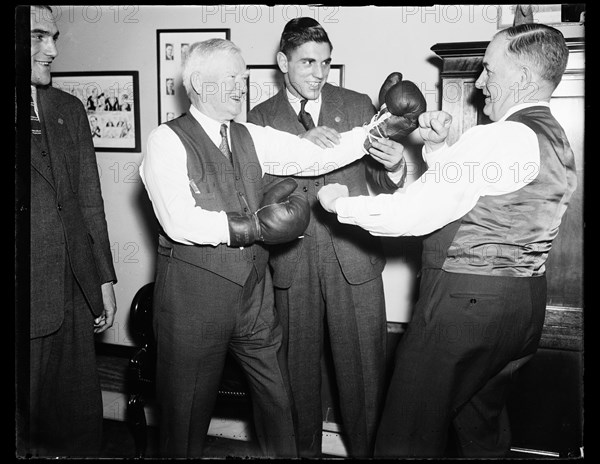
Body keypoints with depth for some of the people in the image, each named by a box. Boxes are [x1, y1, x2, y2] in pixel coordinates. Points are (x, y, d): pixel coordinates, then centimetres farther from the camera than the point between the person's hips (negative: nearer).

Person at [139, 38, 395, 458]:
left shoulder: (249, 138, 10)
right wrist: (256, 227, -17)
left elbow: (317, 155, 0)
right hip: (194, 293, -5)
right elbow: (180, 222, -20)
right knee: (189, 408, 9)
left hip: (254, 289, 6)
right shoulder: (167, 140, -8)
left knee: (277, 398, 16)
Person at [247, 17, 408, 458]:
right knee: (299, 364, 12)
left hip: (354, 256, 0)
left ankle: (366, 449, 23)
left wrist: (394, 166, -17)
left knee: (364, 367, 4)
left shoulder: (358, 105, 6)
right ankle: (304, 448, 32)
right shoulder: (261, 117, 5)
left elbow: (381, 184, 7)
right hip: (292, 261, 0)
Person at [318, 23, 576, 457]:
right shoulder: (557, 140, 12)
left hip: (466, 300, -10)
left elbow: (412, 213, -18)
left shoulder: (499, 138, -19)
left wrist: (340, 203, -5)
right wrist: (437, 148, 4)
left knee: (408, 437, 1)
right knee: (484, 428, 24)